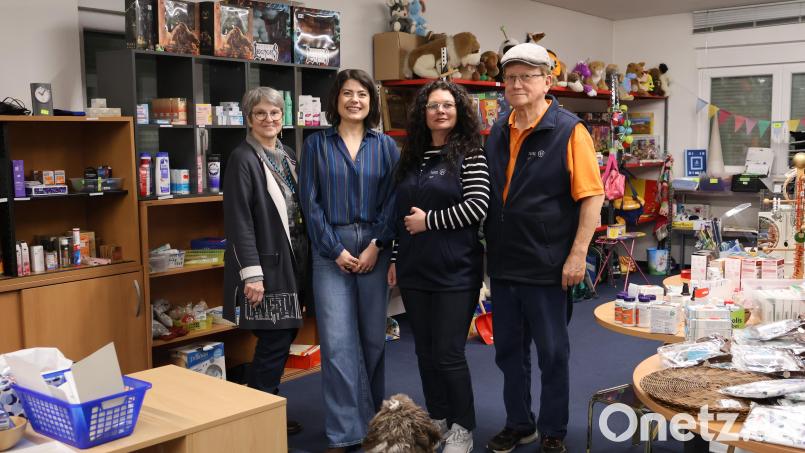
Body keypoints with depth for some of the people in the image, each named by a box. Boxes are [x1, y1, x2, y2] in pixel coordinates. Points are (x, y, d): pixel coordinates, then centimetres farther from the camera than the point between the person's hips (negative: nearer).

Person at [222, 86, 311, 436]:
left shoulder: (288, 156, 13)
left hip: (294, 261, 8)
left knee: (285, 336, 11)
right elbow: (239, 221, -16)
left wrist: (305, 259, 13)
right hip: (266, 264, -8)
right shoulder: (242, 159, -11)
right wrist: (251, 272, -22)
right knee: (274, 342, -4)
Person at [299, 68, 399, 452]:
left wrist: (377, 245, -10)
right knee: (337, 340, -5)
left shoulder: (385, 146, 7)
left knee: (373, 336, 9)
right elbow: (310, 202, -1)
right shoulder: (316, 144, 4)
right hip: (331, 251, -1)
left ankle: (372, 418, 26)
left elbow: (392, 200, 1)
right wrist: (335, 249, -8)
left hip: (375, 248, 1)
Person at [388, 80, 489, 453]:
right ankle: (436, 419, 29)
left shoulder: (470, 154, -4)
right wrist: (395, 259, 13)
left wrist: (429, 221, -14)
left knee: (449, 352, -2)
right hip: (414, 269, 6)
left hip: (455, 270, -6)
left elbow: (477, 207, -15)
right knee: (425, 350, 13)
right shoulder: (411, 157, 12)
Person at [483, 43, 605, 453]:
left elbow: (592, 197, -12)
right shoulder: (497, 132, 8)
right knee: (509, 350, 16)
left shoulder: (569, 131, -10)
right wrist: (485, 246, 12)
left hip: (546, 265, -6)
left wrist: (577, 255, -17)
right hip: (503, 263, 6)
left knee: (552, 353, 8)